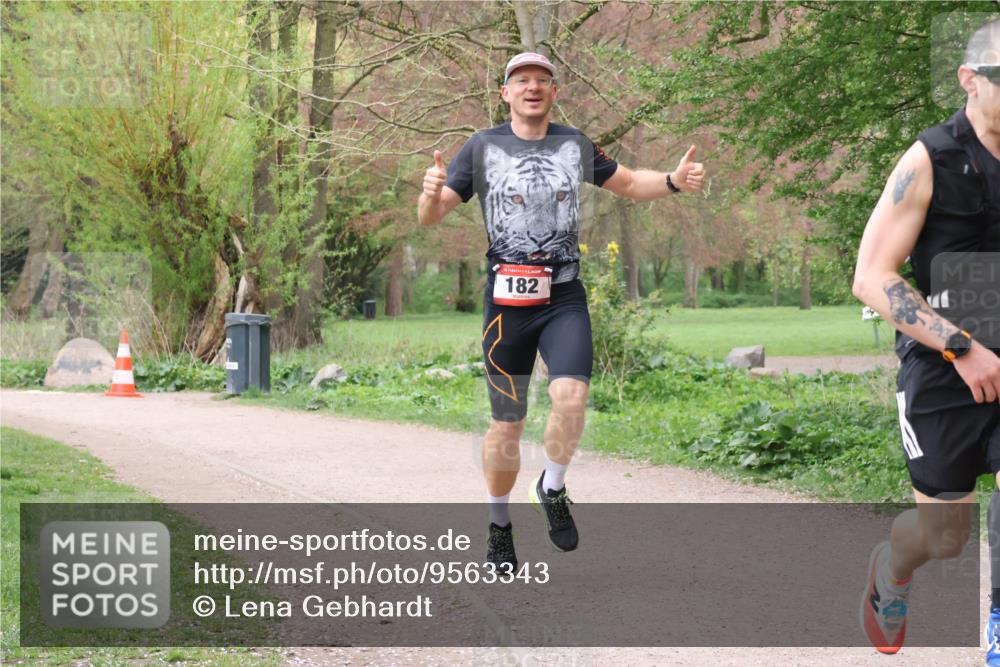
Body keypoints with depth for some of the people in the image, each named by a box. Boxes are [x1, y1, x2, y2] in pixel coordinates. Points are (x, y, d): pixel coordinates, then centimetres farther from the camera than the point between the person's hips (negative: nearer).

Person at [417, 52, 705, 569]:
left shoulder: (576, 146, 10)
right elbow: (430, 217, 3)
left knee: (570, 396, -22)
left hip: (564, 298, 1)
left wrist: (674, 181, 6)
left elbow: (628, 184, 25)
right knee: (507, 424, 3)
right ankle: (498, 527, 22)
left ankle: (552, 490, 3)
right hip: (506, 300, -1)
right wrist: (432, 193, -20)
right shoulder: (482, 148, 3)